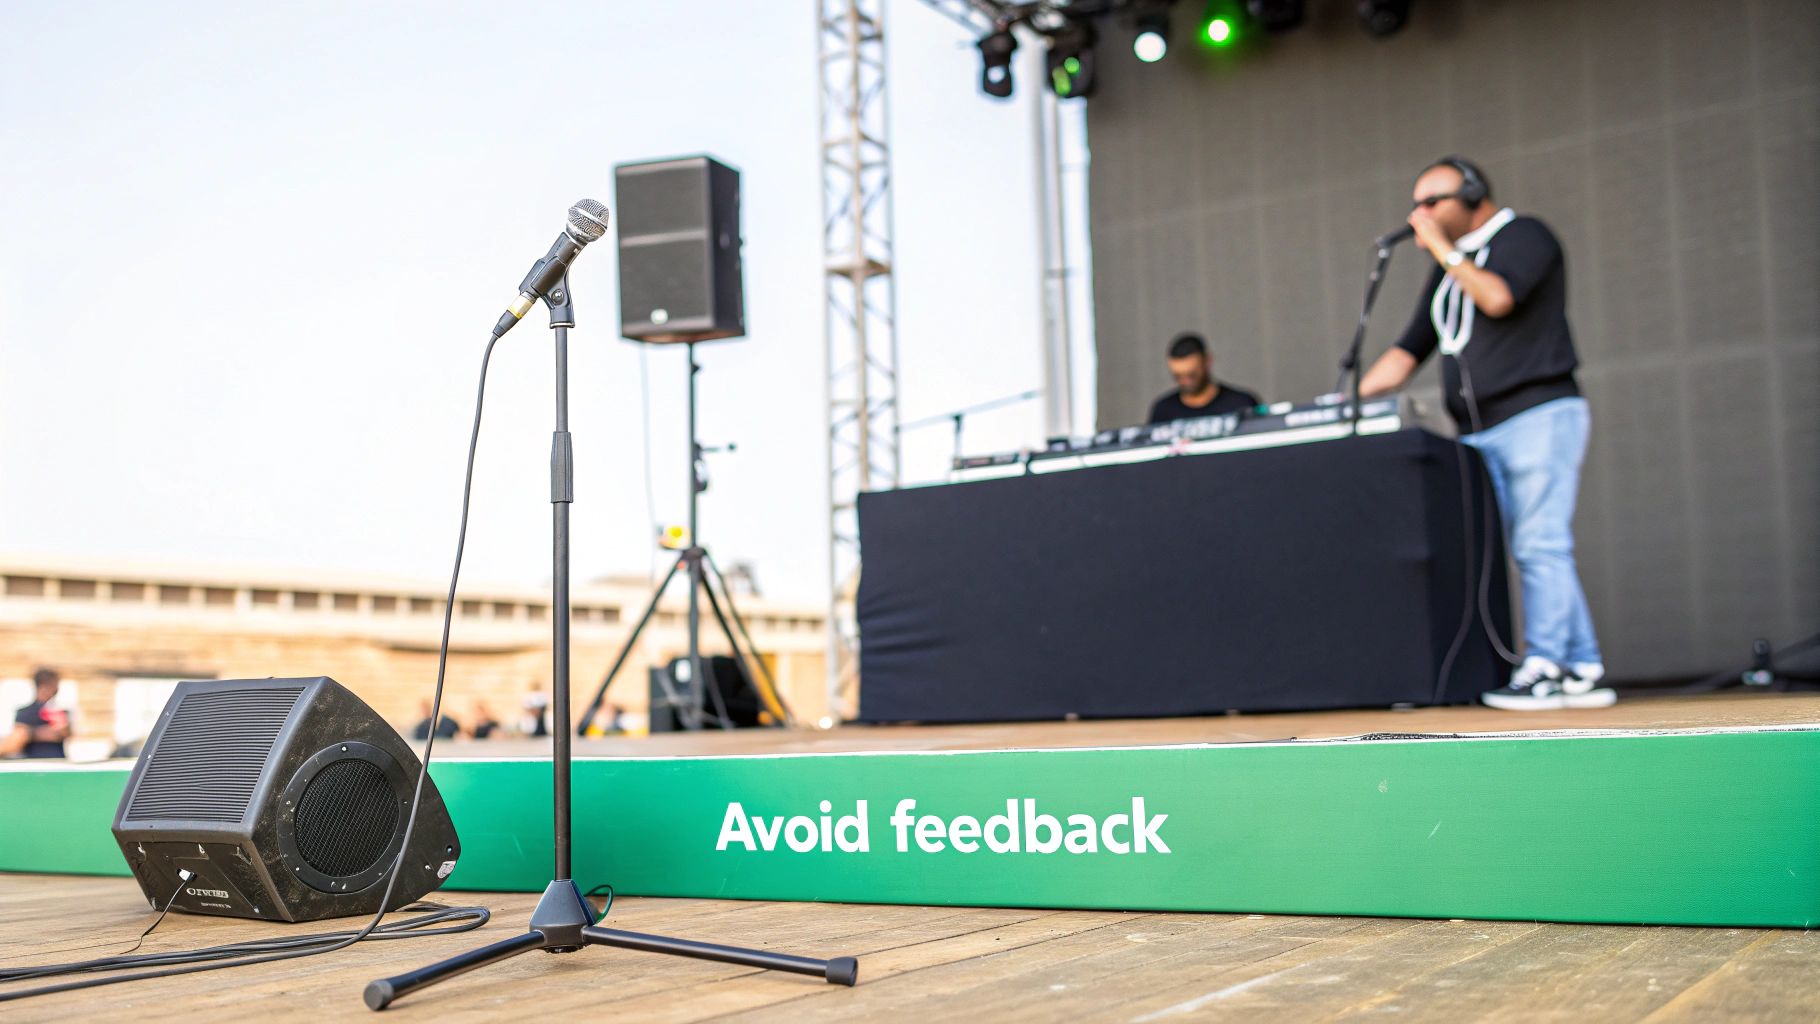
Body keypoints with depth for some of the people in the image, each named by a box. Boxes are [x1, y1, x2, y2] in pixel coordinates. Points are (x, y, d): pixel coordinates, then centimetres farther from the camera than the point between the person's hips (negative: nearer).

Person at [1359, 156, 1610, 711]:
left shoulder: (1524, 236, 1)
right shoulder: (1448, 269, 22)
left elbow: (1497, 297, -18)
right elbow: (1409, 350, 19)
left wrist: (1443, 247, -8)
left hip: (1539, 415, -7)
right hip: (1478, 432, 7)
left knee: (1540, 546, -11)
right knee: (1538, 553, 2)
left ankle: (1544, 668, -11)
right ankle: (1583, 667, 3)